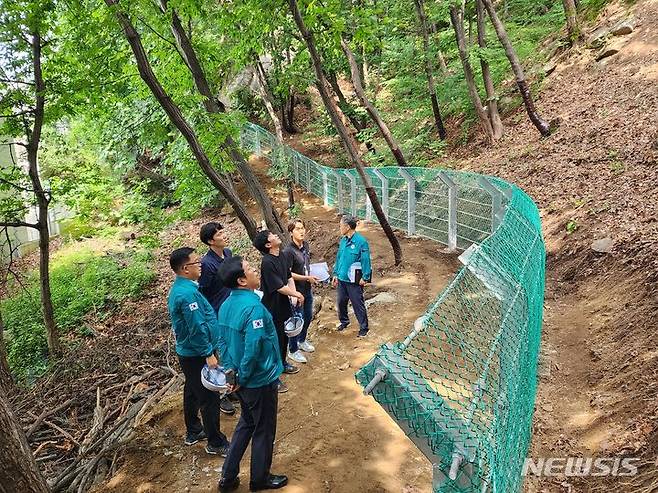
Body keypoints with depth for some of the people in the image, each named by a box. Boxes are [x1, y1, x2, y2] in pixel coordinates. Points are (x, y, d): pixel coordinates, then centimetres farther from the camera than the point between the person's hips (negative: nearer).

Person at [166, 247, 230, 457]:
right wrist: (208, 354, -20)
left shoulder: (179, 288, 6)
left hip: (188, 352, 10)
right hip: (197, 355, -10)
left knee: (193, 392, 23)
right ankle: (216, 443, 13)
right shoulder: (188, 293, -27)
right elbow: (197, 328, -27)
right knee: (209, 399, 1)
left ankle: (194, 431, 39)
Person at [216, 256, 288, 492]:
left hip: (242, 380, 8)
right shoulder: (253, 306, -27)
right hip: (260, 381, -8)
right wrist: (242, 379, -17)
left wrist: (231, 370, 8)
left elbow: (222, 340, 7)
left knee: (246, 424, 26)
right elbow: (253, 349, -30)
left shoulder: (226, 305, 0)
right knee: (263, 431, 13)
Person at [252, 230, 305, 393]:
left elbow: (289, 277, 10)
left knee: (284, 336, 24)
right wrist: (296, 294, -11)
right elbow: (279, 287, -24)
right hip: (273, 308, -8)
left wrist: (294, 293, -6)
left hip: (284, 305, 8)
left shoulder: (282, 256, 3)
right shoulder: (267, 262, -25)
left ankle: (282, 364, 45)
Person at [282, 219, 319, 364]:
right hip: (296, 291, -8)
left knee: (308, 317, 21)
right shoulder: (288, 251, -22)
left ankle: (302, 341, 43)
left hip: (307, 289, 8)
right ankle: (293, 350, 21)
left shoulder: (305, 245, 2)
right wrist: (307, 278, -19)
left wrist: (313, 274, 4)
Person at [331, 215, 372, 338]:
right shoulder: (343, 240, 5)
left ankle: (363, 328, 15)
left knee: (358, 304, 2)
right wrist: (336, 274, 13)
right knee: (341, 302, 19)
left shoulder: (361, 241, -17)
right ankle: (344, 321, 40)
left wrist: (365, 278, -15)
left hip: (354, 280, -7)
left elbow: (365, 261, -16)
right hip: (342, 278, 7)